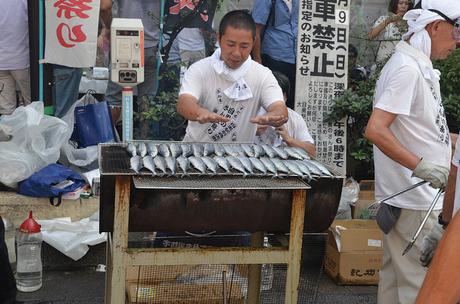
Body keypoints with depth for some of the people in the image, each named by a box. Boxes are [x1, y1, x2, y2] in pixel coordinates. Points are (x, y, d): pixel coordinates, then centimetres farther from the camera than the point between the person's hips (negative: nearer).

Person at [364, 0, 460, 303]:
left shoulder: (419, 66, 12)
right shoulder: (407, 69, -18)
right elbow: (375, 129, -26)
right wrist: (419, 165, -29)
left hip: (407, 197, 10)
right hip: (413, 201, -10)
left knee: (395, 278, 17)